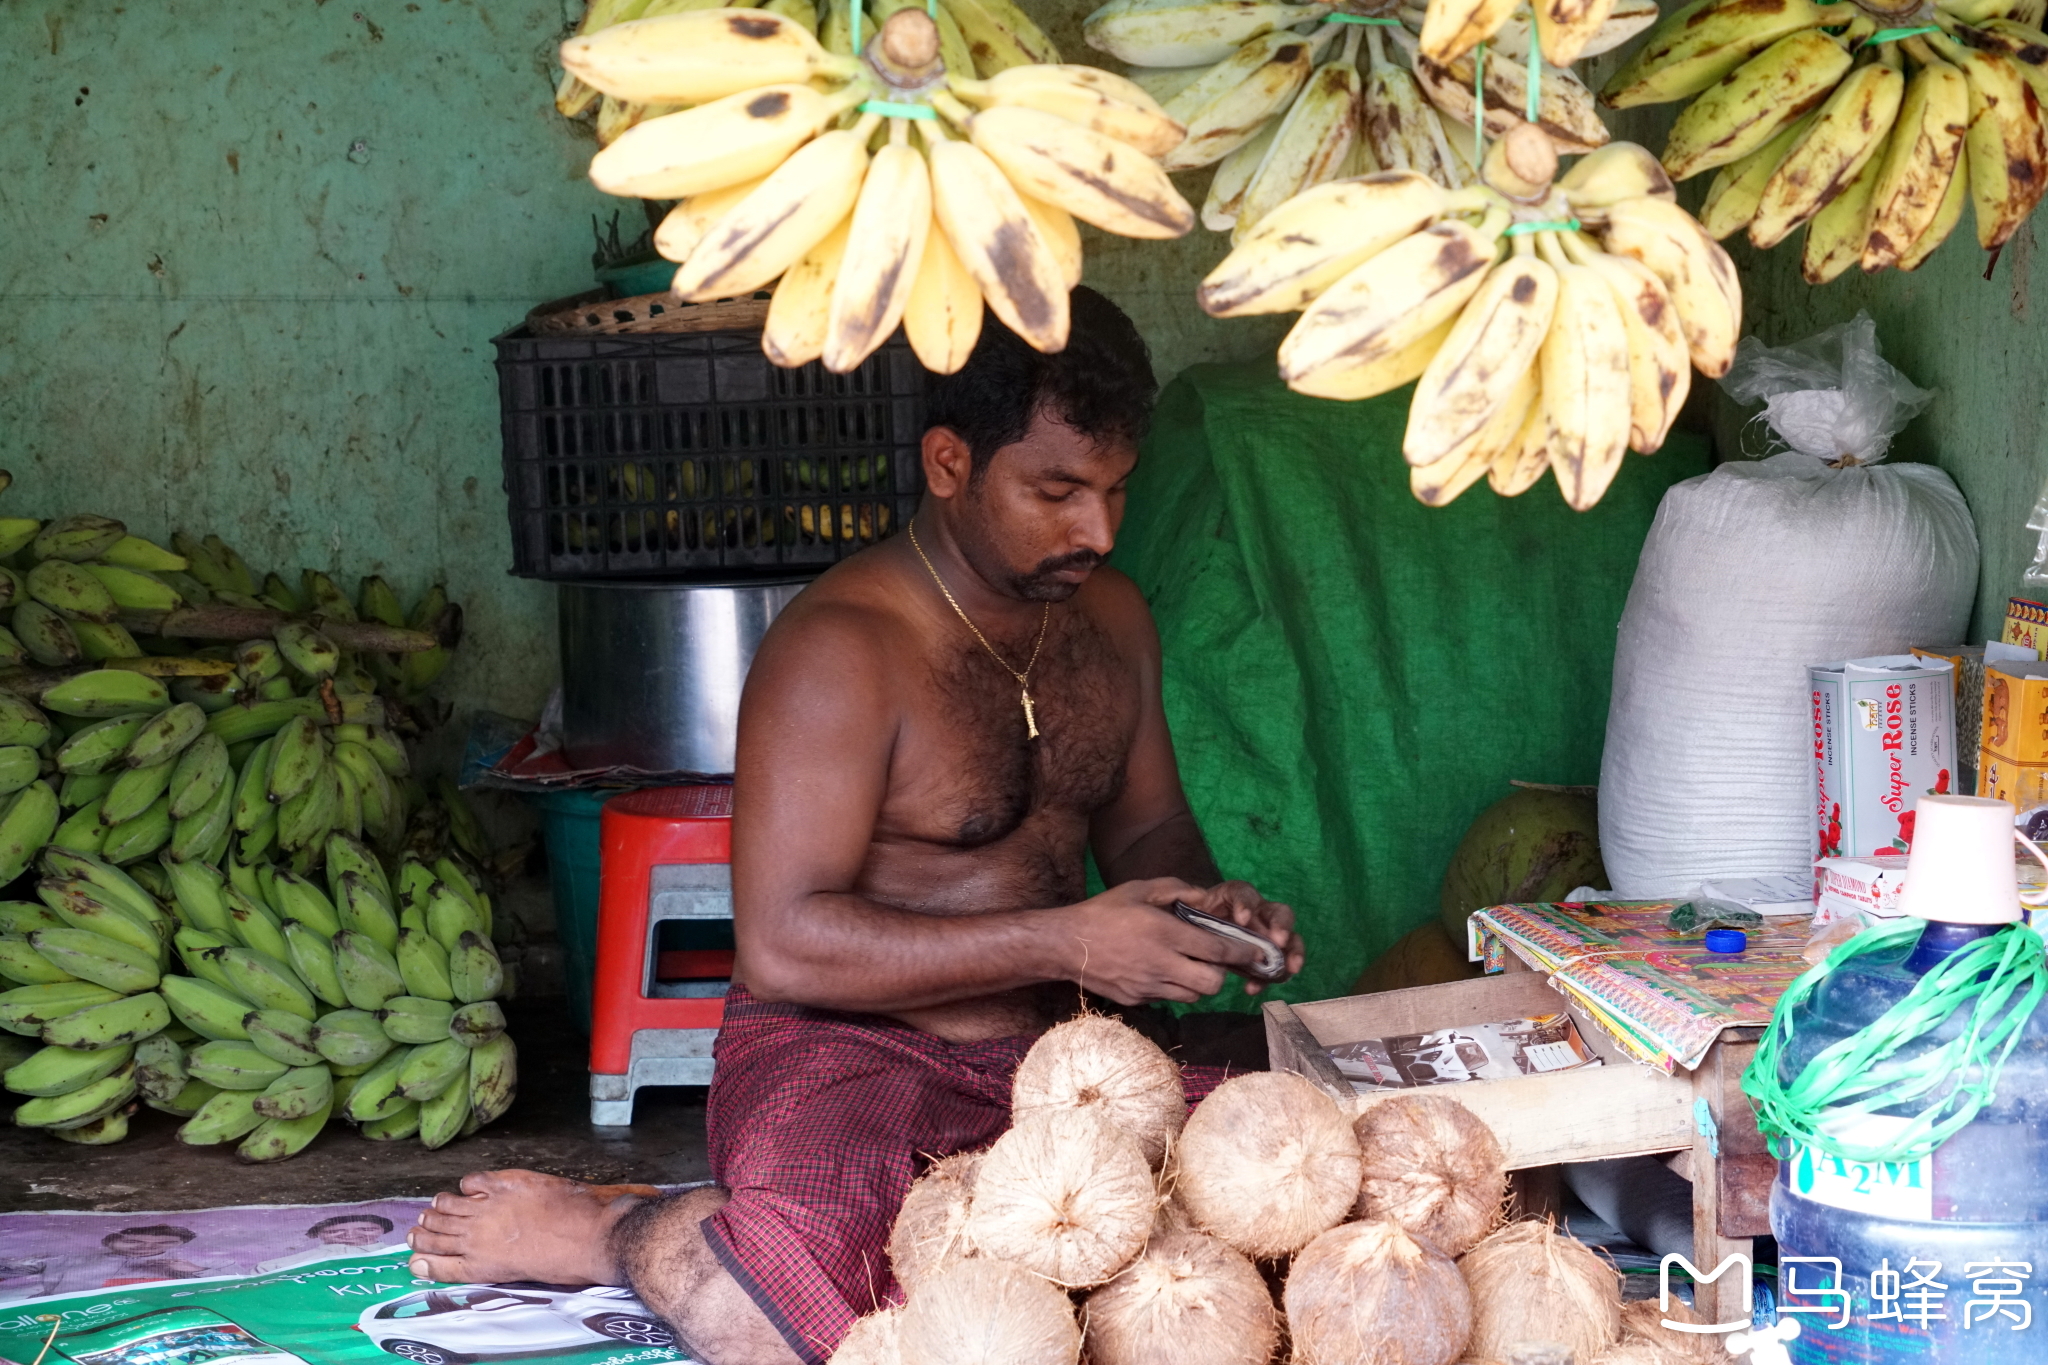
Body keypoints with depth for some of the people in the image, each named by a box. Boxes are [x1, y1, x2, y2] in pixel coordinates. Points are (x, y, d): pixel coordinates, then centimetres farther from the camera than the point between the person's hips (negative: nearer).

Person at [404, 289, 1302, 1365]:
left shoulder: (1111, 616, 11)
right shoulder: (841, 651, -14)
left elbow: (1147, 823, 26)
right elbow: (785, 945, -20)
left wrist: (1202, 904, 1)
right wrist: (1062, 943, -21)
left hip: (1058, 1043, 8)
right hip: (846, 1050, -8)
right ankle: (605, 1235, -4)